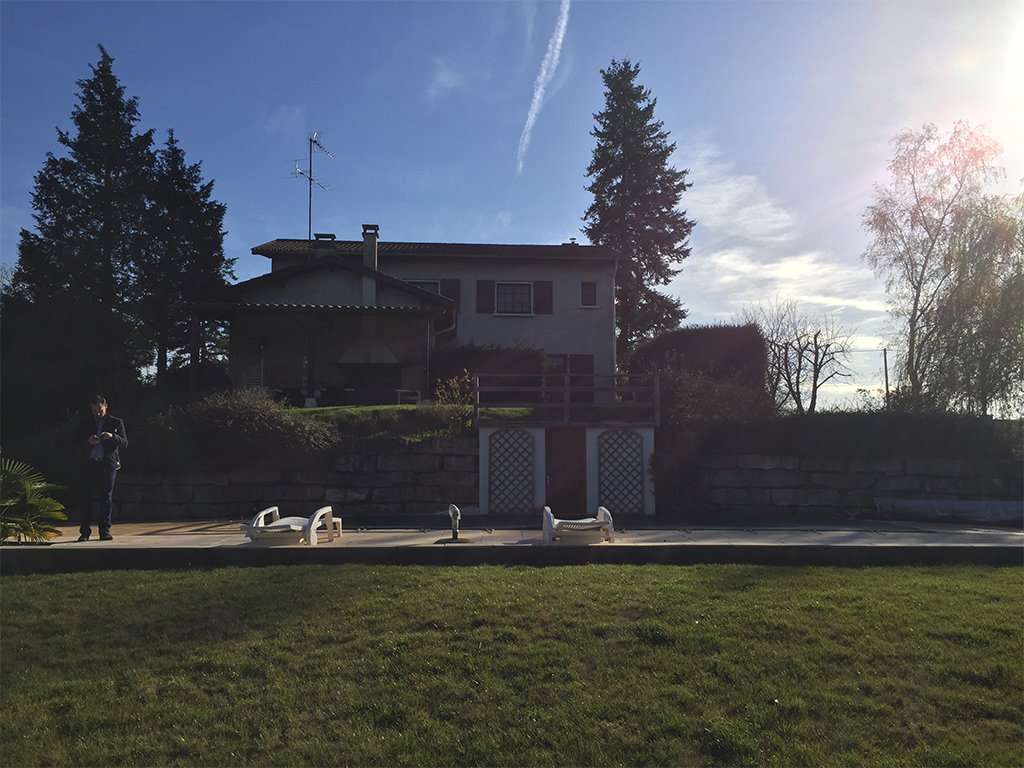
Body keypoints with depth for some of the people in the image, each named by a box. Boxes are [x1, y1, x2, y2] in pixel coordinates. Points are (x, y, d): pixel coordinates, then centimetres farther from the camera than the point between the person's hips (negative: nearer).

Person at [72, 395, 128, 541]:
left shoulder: (116, 422, 10)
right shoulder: (84, 423, 13)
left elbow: (124, 442, 2)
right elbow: (75, 442, 9)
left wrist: (112, 437, -18)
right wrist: (88, 441, -11)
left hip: (108, 465, -1)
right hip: (89, 465, 1)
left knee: (106, 499, 1)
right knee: (86, 498, -2)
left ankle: (104, 530, 6)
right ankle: (85, 531, 4)